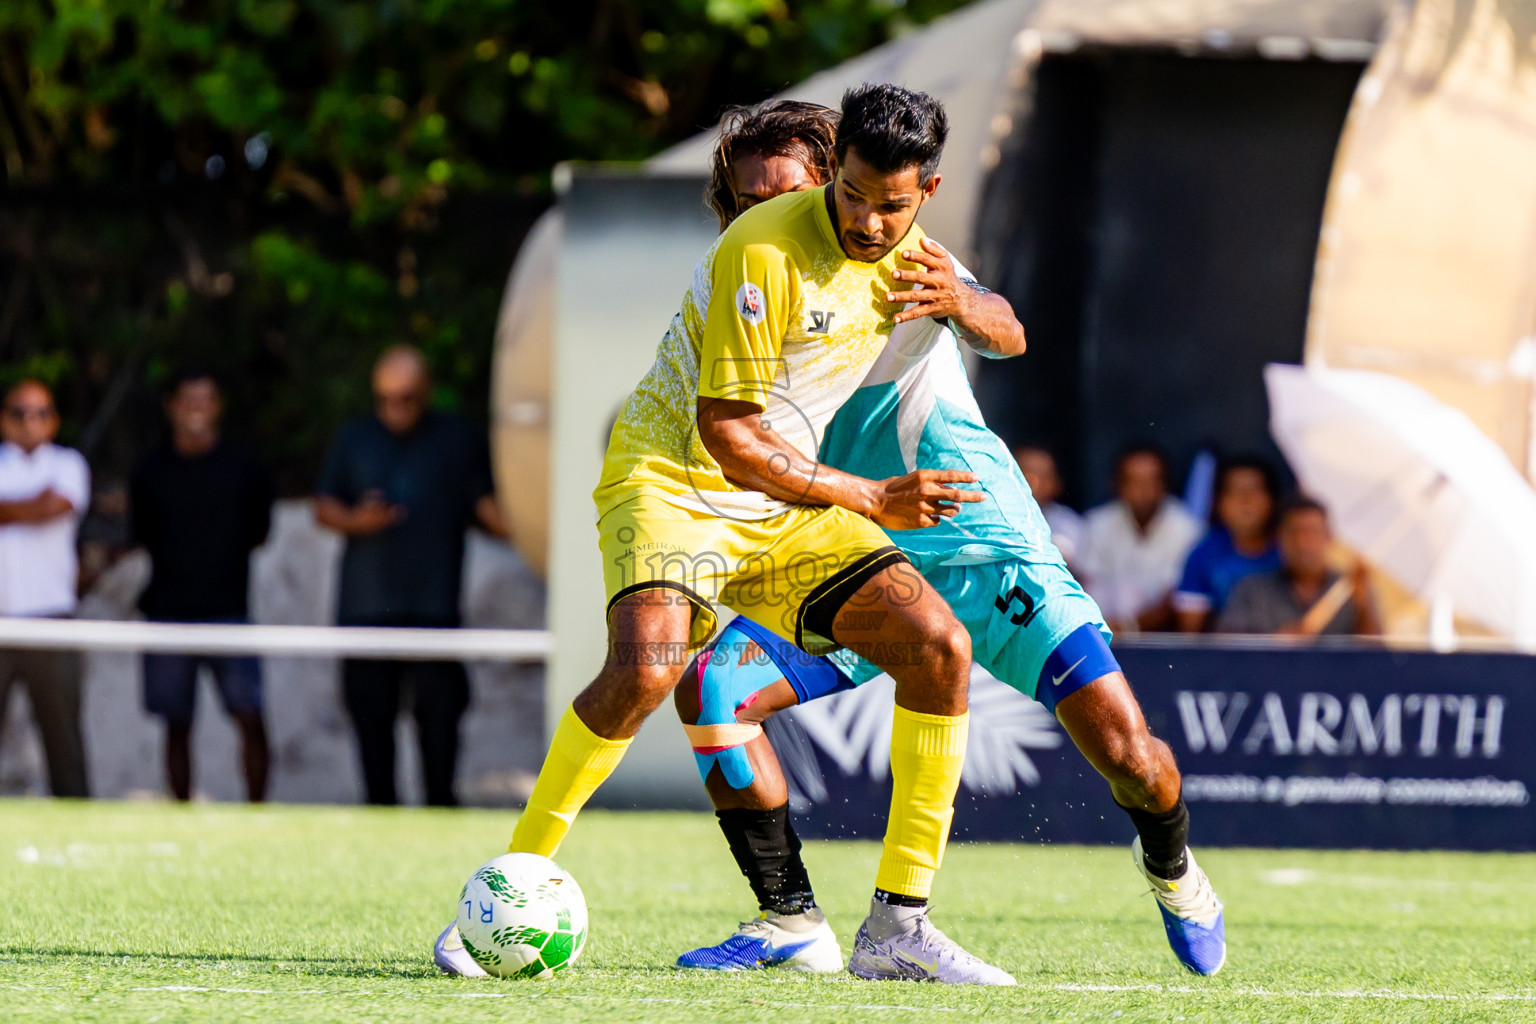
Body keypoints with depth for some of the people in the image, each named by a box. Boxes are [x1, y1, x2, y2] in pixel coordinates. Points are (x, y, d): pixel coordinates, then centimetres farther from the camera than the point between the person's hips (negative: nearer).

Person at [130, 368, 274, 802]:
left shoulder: (243, 467, 5)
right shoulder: (151, 472, 7)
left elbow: (258, 533, 11)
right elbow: (142, 537, 12)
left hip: (228, 607, -1)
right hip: (168, 611, 1)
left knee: (249, 717, -11)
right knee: (176, 727, 3)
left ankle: (256, 809, -4)